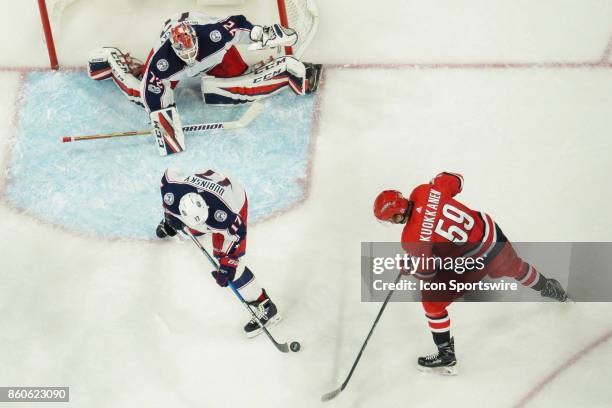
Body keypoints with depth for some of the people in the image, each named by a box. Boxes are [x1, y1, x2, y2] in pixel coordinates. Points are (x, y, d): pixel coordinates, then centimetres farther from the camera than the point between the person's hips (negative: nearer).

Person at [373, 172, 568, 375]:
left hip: (470, 264, -6)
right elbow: (455, 180, 3)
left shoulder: (412, 239, -26)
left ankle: (447, 357, 24)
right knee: (514, 266, 38)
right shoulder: (424, 191, -14)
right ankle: (549, 288, 65)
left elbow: (426, 271, -11)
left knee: (432, 301, 12)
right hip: (491, 233, 6)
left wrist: (409, 268, 8)